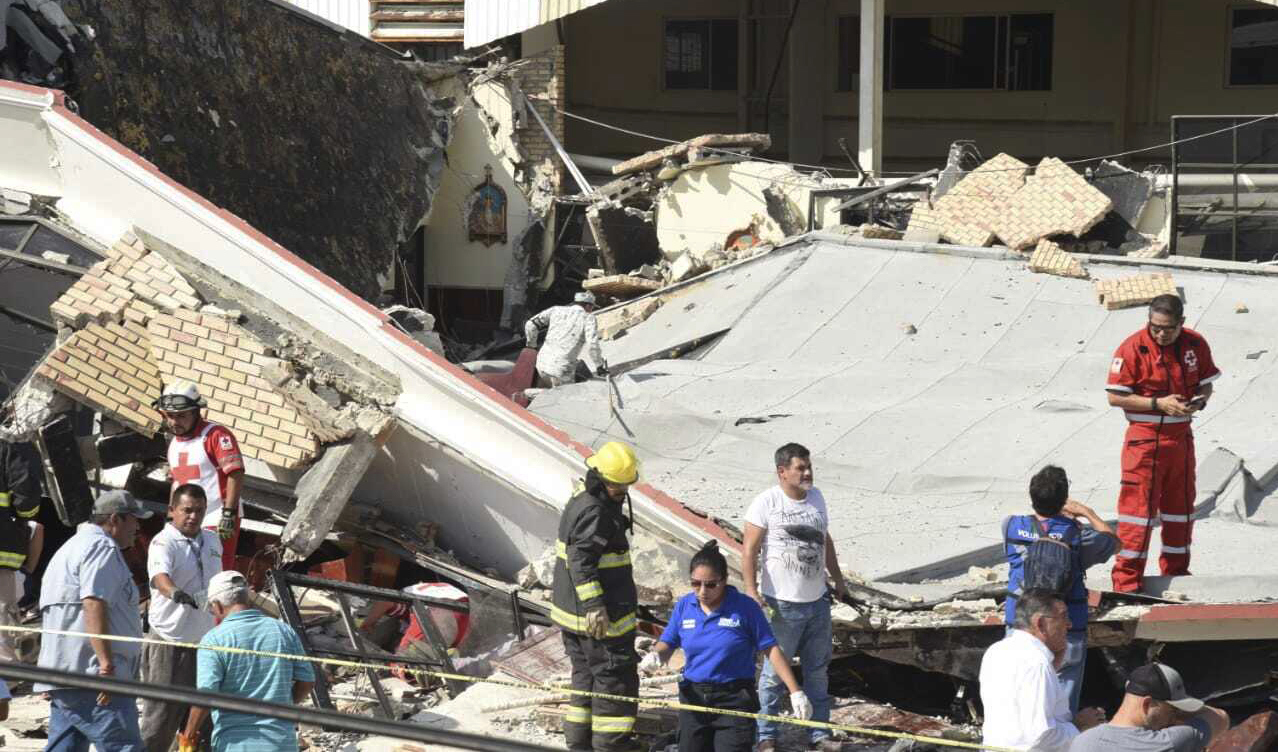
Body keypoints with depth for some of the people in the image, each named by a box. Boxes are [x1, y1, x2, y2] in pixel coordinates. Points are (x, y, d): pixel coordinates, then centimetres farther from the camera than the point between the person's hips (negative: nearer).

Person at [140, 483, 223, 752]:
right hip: (171, 644, -7)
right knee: (160, 722, -6)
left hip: (204, 643, 7)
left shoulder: (212, 541, 10)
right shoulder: (164, 543, -13)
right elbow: (159, 575, -34)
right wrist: (175, 593, -56)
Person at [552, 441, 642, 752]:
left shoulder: (581, 502, 13)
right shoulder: (595, 513, -20)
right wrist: (594, 606, -31)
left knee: (586, 674, 18)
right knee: (615, 676, -1)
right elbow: (581, 560, -27)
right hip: (600, 617, -10)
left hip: (571, 611, 10)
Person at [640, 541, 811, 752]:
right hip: (693, 698, 4)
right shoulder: (684, 606, 1)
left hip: (734, 701, -4)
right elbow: (667, 645, 7)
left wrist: (796, 692, -13)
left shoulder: (745, 607, -10)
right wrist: (655, 656, -17)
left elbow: (771, 650, -9)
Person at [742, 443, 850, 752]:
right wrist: (751, 590, -20)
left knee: (818, 670, 12)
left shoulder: (816, 497, 8)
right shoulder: (766, 502, -11)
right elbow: (750, 550, -12)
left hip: (818, 600, 6)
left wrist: (838, 579, 24)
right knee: (775, 672, 1)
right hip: (782, 603, -6)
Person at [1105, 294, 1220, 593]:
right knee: (1138, 505, -6)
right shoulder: (1132, 348, -14)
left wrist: (1198, 402, -12)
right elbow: (1115, 397, -13)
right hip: (1144, 438, -5)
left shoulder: (1195, 344, 0)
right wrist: (1159, 404, -20)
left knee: (1180, 504, 15)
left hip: (1181, 437, 5)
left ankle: (1175, 569, 30)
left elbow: (1205, 384, 11)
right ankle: (1127, 578, -1)